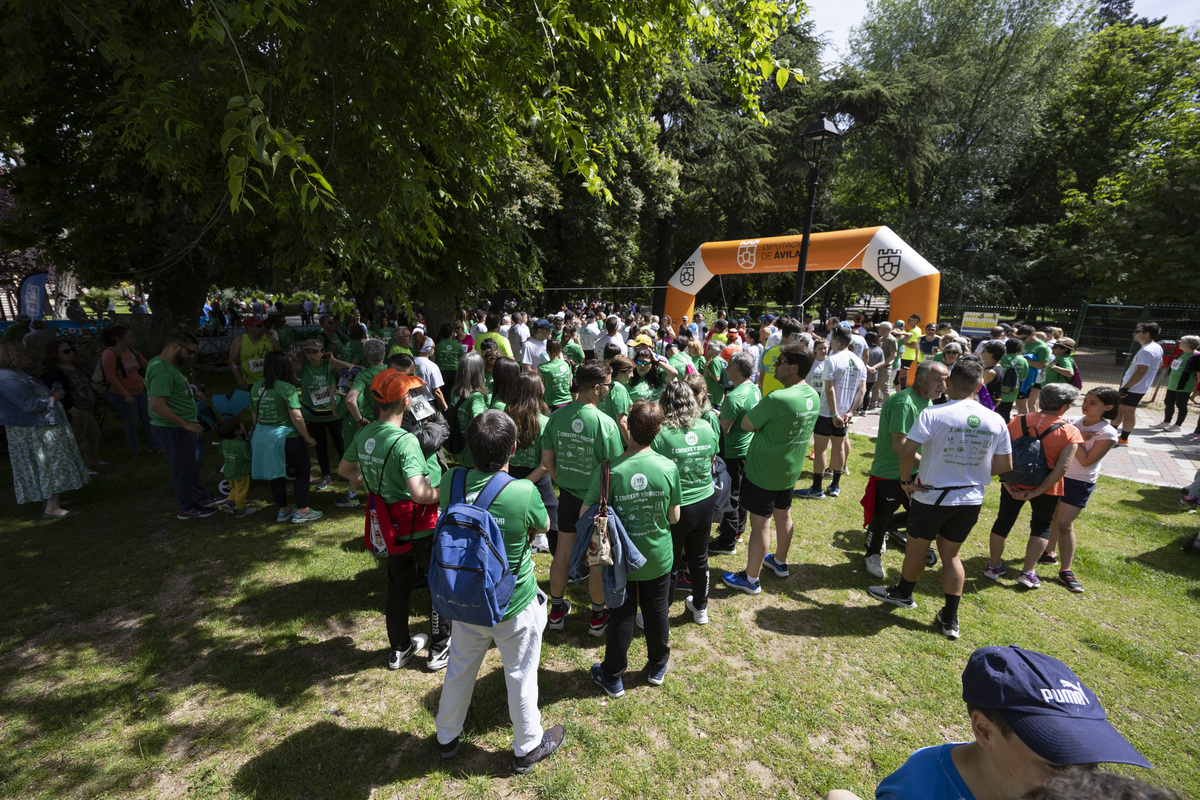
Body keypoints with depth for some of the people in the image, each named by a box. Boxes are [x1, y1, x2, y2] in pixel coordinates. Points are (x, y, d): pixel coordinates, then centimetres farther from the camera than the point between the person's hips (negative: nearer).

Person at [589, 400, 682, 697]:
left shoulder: (609, 470, -24)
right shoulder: (668, 467, -18)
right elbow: (674, 517, -7)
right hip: (658, 558, 2)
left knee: (622, 616, 16)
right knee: (657, 612, 22)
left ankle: (613, 677, 35)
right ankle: (657, 667, 44)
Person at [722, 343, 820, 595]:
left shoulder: (777, 399, -29)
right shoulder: (814, 397, -1)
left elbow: (746, 424, -19)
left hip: (764, 472, -8)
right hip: (791, 470, 8)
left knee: (760, 524, 3)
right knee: (783, 516, 24)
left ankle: (751, 579, 17)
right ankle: (780, 562, 45)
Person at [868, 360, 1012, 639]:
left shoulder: (933, 414, -18)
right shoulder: (995, 420, -3)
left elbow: (907, 452, -24)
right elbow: (1004, 465, 4)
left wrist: (906, 480, -8)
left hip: (933, 497, -4)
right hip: (971, 500, 5)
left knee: (916, 548, 16)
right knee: (951, 554, 18)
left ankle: (903, 593, 38)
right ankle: (950, 619, 23)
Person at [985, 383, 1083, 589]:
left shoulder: (1018, 421, -7)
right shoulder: (1071, 432, -12)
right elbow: (1062, 468, -19)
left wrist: (1008, 484, -7)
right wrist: (1036, 492, -15)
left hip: (1014, 485, 2)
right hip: (1046, 489, -1)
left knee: (1003, 521, 17)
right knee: (1041, 527, 19)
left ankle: (994, 566, 27)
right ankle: (1028, 572, 18)